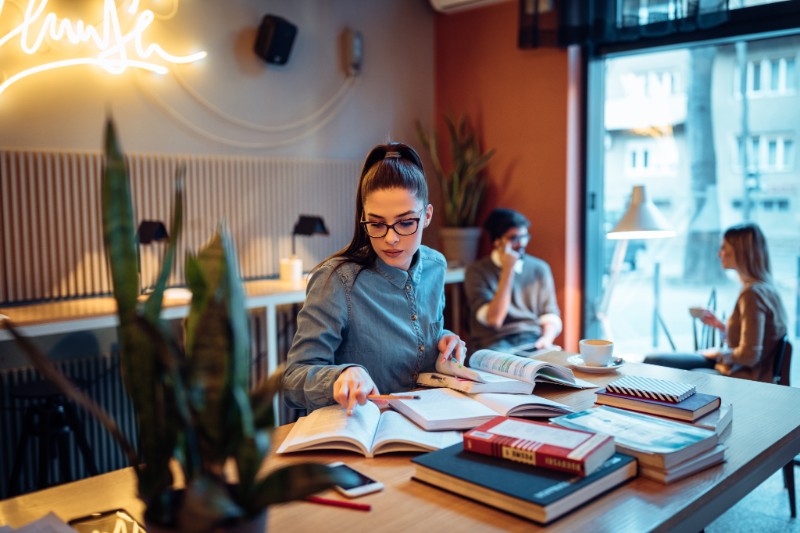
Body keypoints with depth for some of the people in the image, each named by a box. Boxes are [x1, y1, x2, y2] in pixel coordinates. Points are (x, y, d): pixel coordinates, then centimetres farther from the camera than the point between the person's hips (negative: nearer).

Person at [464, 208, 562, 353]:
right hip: (494, 343, -3)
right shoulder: (477, 271, -1)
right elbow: (494, 319, -12)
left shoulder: (539, 269, 11)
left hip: (533, 341, 3)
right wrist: (508, 270, -12)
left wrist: (547, 338, -12)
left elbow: (551, 317, 11)